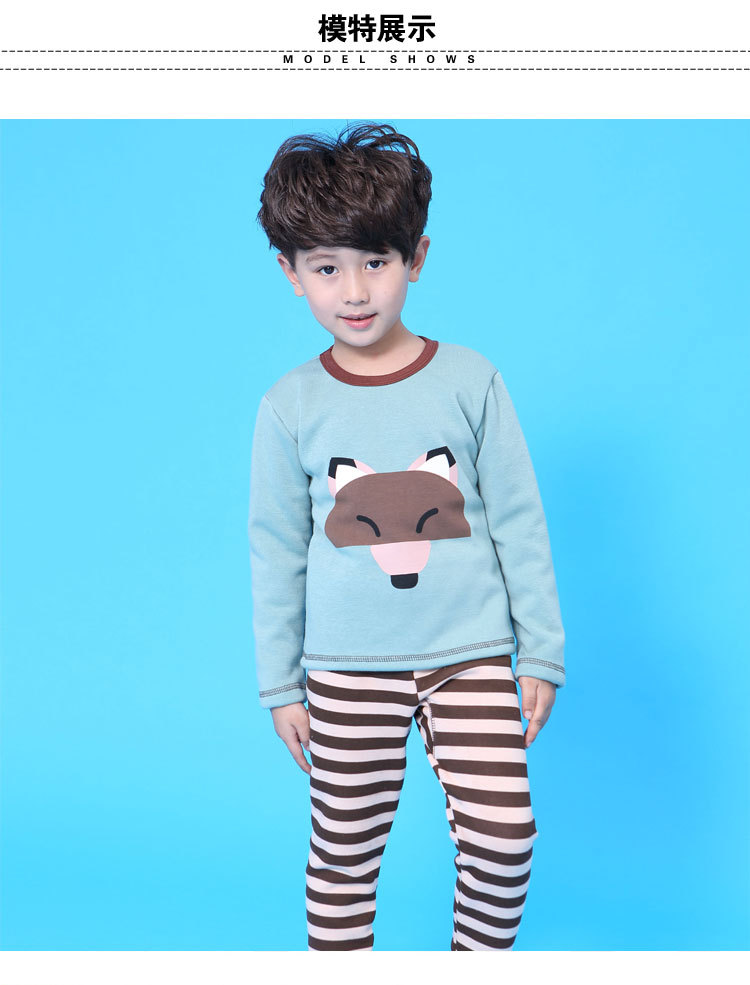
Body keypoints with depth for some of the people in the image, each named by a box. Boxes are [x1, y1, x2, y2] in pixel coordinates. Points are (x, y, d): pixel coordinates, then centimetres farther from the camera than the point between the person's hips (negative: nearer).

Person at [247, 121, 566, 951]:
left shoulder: (470, 378, -4)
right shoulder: (290, 406, -3)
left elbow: (519, 520, 2)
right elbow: (275, 553, 3)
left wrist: (541, 650, 3)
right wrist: (279, 684, 6)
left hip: (471, 654, 0)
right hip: (348, 670, 1)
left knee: (502, 835, -1)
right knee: (343, 855, 11)